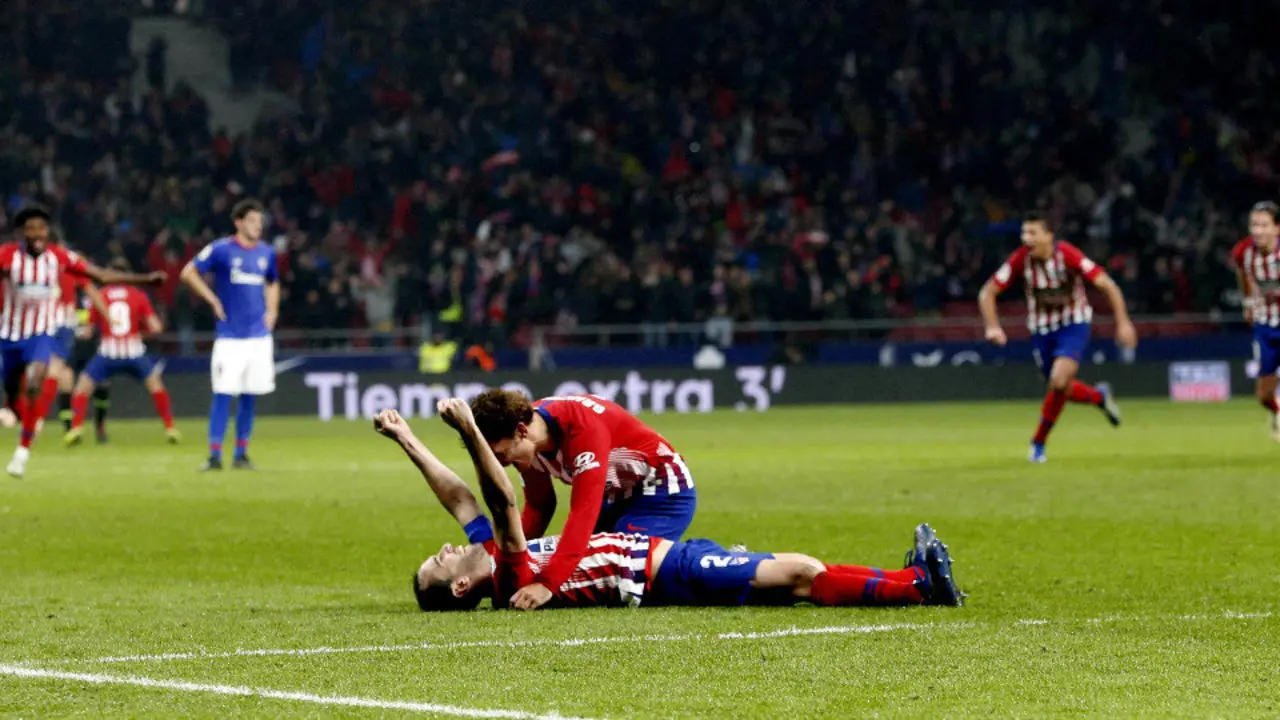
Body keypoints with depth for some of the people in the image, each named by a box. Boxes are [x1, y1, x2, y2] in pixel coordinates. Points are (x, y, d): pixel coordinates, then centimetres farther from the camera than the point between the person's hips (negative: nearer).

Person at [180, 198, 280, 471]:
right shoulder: (221, 249, -5)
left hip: (259, 335, 4)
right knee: (223, 394, -7)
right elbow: (189, 273, -1)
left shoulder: (266, 253, 10)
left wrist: (271, 311, 12)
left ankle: (241, 454, 15)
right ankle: (215, 455, -4)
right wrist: (213, 300, -7)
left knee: (250, 395, 7)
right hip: (230, 335, -4)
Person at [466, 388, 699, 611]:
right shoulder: (527, 444, -11)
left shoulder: (583, 426, -35)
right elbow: (537, 508, 1)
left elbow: (583, 511, -41)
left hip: (664, 491, -9)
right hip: (617, 496, 9)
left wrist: (547, 583, -48)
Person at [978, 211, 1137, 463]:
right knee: (1061, 388, 10)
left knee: (1059, 381, -22)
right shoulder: (1020, 259, -18)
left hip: (1074, 325, -3)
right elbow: (987, 293, -10)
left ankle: (1039, 442, -4)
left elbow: (1108, 285, -18)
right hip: (1042, 329, 3)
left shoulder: (1068, 255, -24)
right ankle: (1099, 396, 43)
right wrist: (993, 327, -25)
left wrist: (1123, 323, -23)